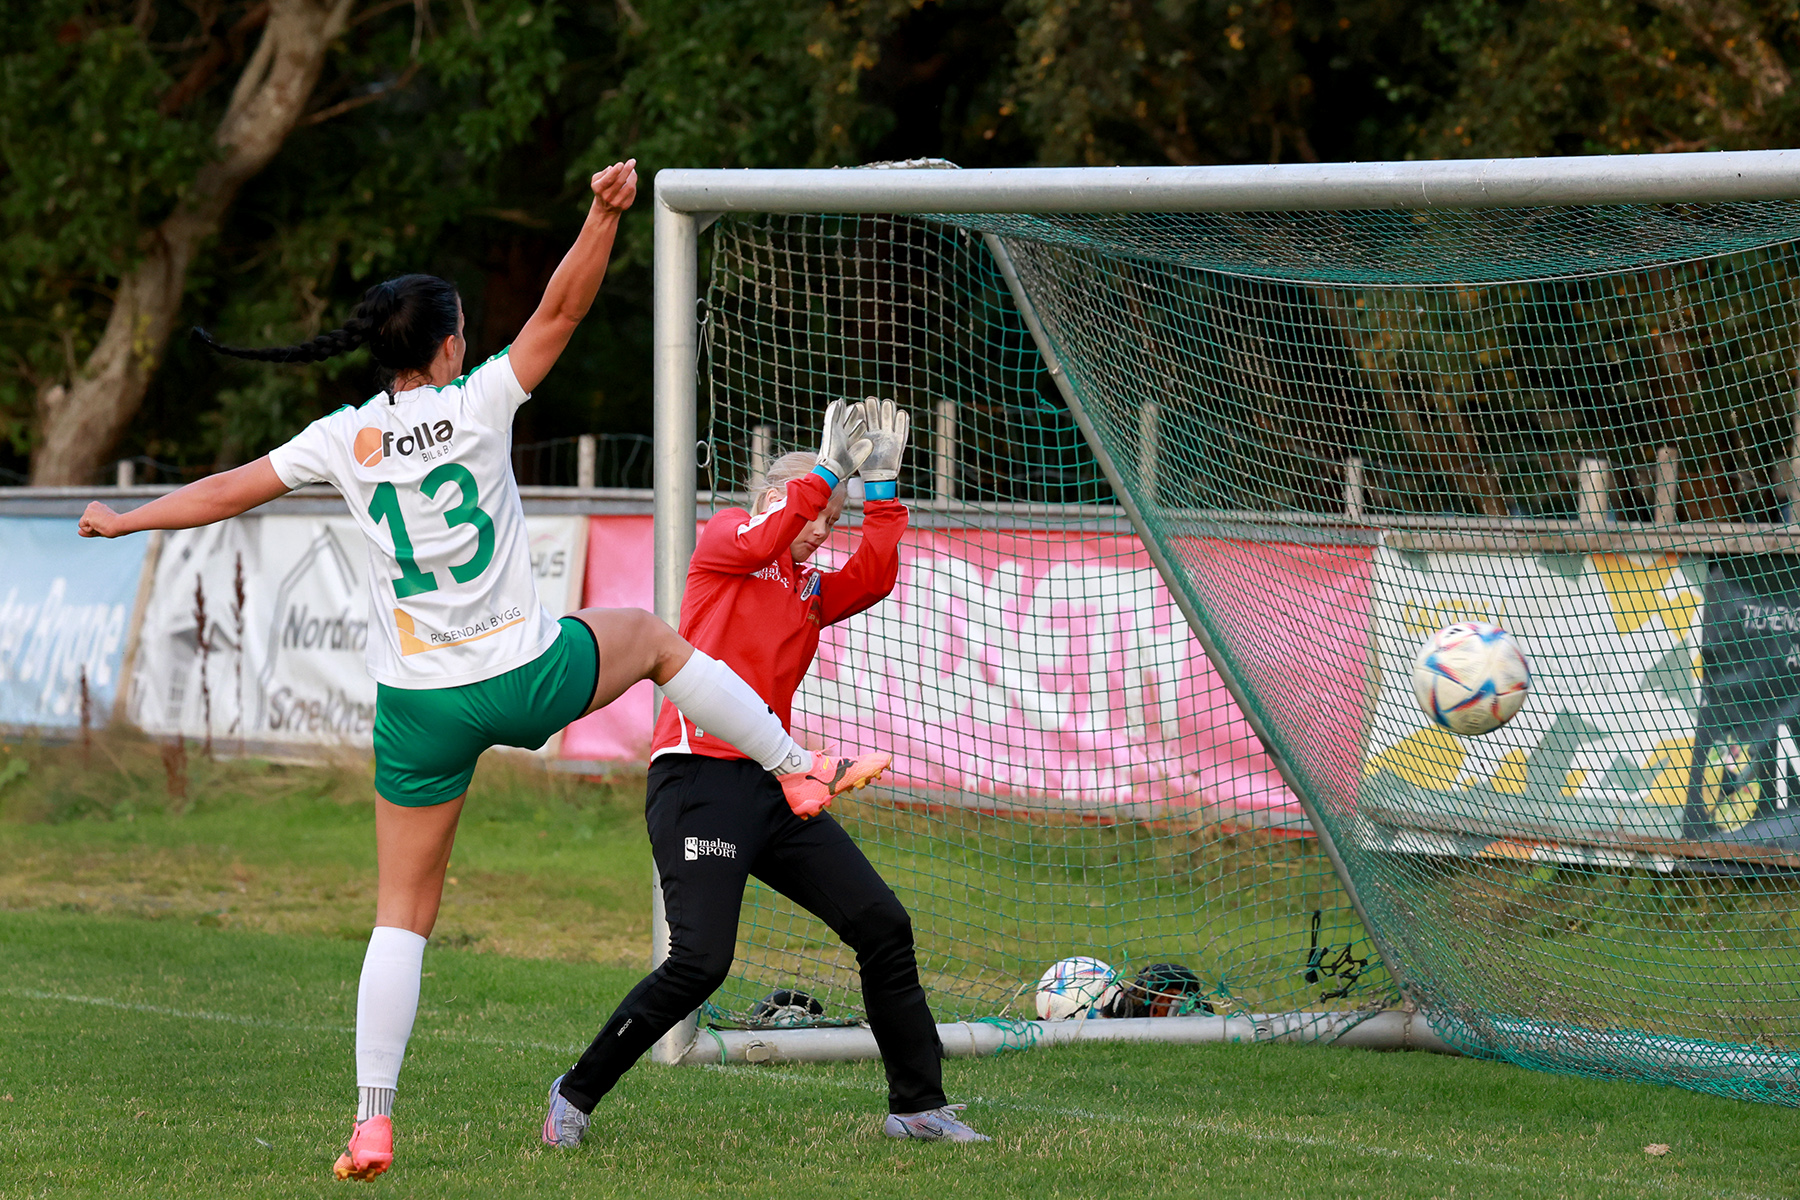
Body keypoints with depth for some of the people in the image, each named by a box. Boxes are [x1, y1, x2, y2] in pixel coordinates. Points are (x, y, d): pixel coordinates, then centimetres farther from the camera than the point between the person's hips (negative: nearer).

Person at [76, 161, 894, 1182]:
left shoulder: (344, 439, -1)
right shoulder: (478, 405, -7)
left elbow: (225, 493, 7)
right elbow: (561, 310, -12)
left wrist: (122, 522, 19)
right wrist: (605, 217, -14)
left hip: (421, 706, 1)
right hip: (524, 677, -1)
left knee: (402, 916, 7)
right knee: (651, 636, 30)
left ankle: (373, 1122, -1)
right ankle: (798, 768, 33)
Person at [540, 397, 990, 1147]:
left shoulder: (810, 591, 22)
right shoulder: (724, 540, 6)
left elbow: (874, 577, 5)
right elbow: (762, 541, -17)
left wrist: (881, 483, 1)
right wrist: (826, 471, -14)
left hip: (772, 788, 8)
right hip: (699, 777, -7)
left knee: (882, 925, 2)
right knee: (700, 961, -17)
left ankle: (918, 1104, 12)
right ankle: (576, 1094, -1)